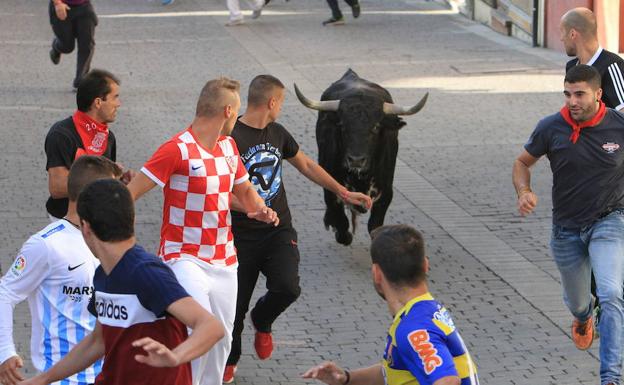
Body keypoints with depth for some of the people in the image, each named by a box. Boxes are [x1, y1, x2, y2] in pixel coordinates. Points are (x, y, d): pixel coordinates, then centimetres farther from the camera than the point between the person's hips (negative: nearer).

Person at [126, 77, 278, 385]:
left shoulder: (228, 145, 11)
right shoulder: (178, 149, -14)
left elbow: (244, 190, 25)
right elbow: (130, 194, -15)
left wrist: (260, 208, 2)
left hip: (224, 260, 7)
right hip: (184, 258, -7)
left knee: (222, 338, 9)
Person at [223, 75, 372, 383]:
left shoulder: (277, 133, 9)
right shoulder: (231, 137, -14)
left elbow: (307, 165, 22)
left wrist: (344, 193, 24)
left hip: (279, 231, 5)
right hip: (241, 236, -4)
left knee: (287, 287, -18)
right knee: (236, 302, 3)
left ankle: (262, 322, 17)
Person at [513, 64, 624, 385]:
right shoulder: (551, 128, -12)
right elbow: (523, 162, 4)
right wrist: (524, 192, -15)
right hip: (567, 228, 3)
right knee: (576, 300, 22)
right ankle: (583, 318, 62)